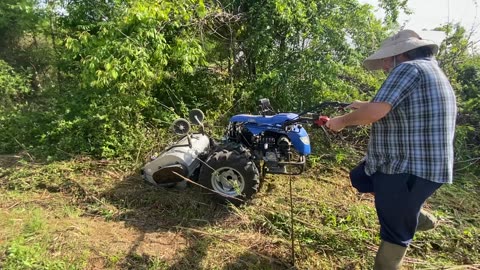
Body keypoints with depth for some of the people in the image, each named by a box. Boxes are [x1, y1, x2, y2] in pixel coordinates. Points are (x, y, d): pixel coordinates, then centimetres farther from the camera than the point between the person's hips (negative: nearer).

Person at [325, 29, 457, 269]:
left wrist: (342, 121, -9)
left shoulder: (408, 69, -15)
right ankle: (416, 217, 32)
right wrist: (365, 106, 26)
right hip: (416, 164, 10)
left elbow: (375, 112, -26)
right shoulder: (432, 71, 18)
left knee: (395, 230, 3)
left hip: (410, 169, -10)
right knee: (359, 178, 25)